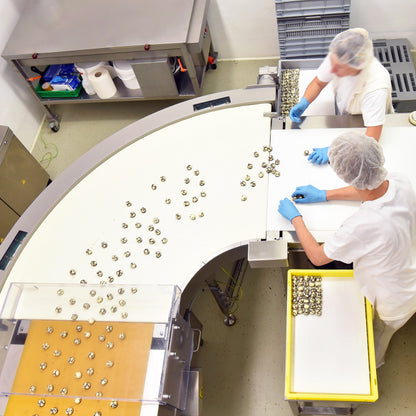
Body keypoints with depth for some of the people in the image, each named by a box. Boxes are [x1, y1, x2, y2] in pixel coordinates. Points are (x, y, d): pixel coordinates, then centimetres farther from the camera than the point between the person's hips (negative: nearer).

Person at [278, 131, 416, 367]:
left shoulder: (362, 226, -45)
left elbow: (317, 256, -24)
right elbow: (370, 190, 4)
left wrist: (295, 218, -10)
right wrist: (325, 195, 6)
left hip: (390, 307, -5)